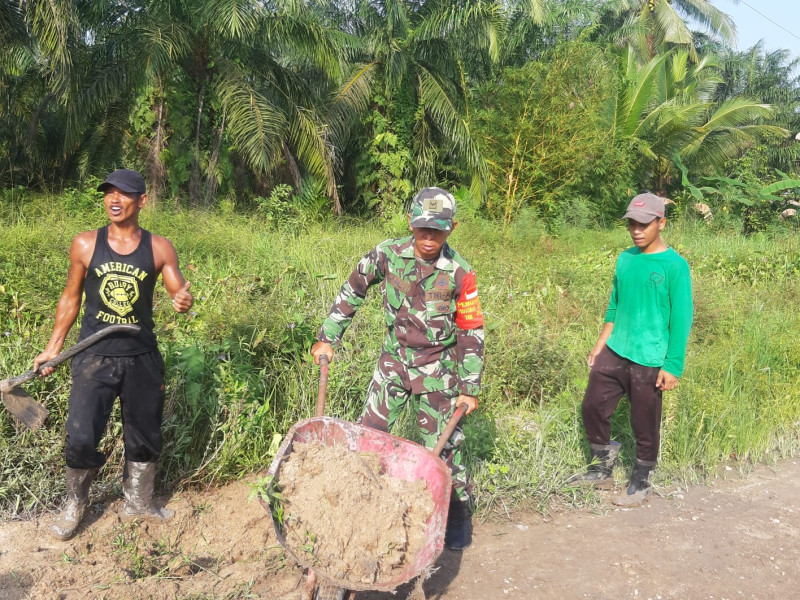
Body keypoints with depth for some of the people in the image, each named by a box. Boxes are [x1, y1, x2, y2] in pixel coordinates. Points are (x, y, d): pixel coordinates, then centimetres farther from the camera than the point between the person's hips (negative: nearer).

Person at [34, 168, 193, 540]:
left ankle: (137, 502, 36)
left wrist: (184, 301, -27)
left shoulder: (159, 248, -3)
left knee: (145, 436, 13)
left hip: (142, 357, 1)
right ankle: (75, 505, 23)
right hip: (94, 356, -1)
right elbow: (71, 297, 7)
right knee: (80, 438, -5)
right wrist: (53, 347, 7)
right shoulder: (85, 245, -2)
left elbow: (180, 292, -2)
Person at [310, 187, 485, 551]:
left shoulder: (460, 274, -16)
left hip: (438, 368, -2)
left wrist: (470, 388, -6)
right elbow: (352, 292, 3)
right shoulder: (388, 255, -12)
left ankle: (457, 514, 24)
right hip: (394, 358, 3)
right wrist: (328, 337, 3)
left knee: (442, 444, 4)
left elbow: (472, 333, -7)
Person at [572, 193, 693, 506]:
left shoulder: (675, 265, -12)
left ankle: (641, 483, 28)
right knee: (593, 408, 10)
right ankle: (602, 468, 31)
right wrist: (600, 344, 12)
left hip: (648, 360, -6)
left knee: (644, 425, 7)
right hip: (614, 352, 6)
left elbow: (681, 319, -11)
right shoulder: (625, 259, 6)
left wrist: (673, 366, -13)